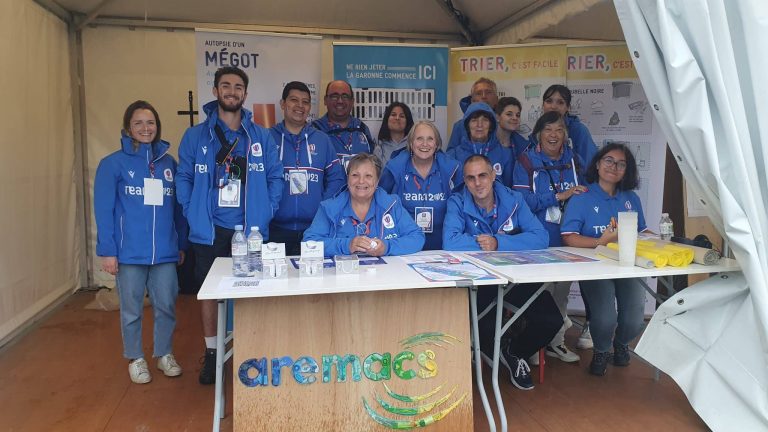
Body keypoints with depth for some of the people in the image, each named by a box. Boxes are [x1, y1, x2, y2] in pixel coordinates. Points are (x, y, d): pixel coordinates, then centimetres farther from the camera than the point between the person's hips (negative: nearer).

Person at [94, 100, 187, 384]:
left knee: (166, 305, 9)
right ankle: (135, 358, 29)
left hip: (166, 252, 3)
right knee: (131, 310, 10)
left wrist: (182, 244, 10)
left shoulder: (169, 163, 6)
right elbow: (103, 210, -5)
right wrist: (107, 251, -9)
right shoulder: (113, 164, -3)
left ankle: (164, 354, 29)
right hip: (129, 252, -2)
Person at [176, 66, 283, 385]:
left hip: (252, 229, 0)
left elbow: (275, 177, 4)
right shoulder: (195, 136, 4)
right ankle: (211, 353, 26)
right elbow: (184, 179, 3)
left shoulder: (261, 137, 5)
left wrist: (266, 212, -7)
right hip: (209, 230, 0)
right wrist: (193, 214, -8)